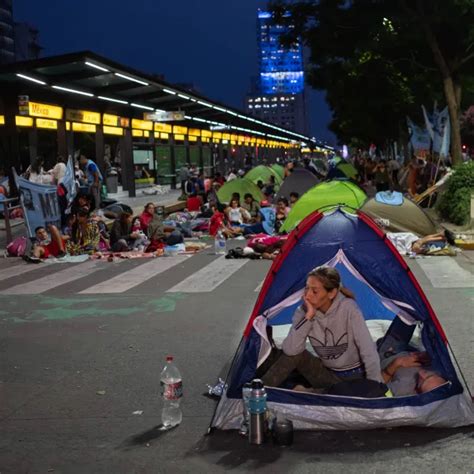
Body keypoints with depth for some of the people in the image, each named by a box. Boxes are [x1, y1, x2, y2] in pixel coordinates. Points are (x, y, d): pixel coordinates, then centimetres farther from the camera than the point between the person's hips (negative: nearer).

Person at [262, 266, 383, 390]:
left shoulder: (348, 308, -23)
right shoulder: (303, 312, -11)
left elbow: (368, 351, -22)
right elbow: (290, 350, -25)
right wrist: (309, 316, -28)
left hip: (355, 376, -3)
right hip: (328, 374, 4)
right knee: (293, 354, -19)